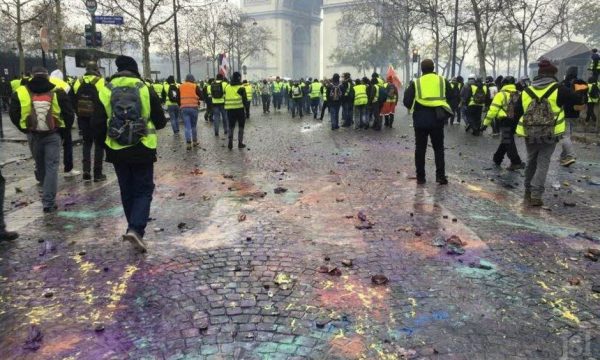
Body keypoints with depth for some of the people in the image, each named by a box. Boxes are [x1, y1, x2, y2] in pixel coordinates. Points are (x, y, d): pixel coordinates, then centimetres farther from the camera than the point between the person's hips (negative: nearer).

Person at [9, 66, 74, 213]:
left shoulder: (21, 93, -2)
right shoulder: (58, 92, -6)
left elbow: (14, 115, 2)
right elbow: (69, 114, -5)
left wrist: (25, 129, 14)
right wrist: (64, 129, 8)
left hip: (33, 135, 2)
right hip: (52, 135, -2)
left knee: (40, 165, 21)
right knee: (51, 167, 1)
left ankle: (47, 196, 42)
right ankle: (48, 202, -6)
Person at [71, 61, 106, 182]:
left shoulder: (78, 82, 4)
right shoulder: (101, 82, -8)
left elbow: (72, 101, 6)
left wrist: (79, 113, 16)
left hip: (83, 118, 3)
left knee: (87, 143, 17)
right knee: (99, 144, 6)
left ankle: (86, 170, 6)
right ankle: (97, 174, 7)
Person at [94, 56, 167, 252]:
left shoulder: (106, 91, -2)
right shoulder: (146, 90, -6)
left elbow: (98, 124, -4)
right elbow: (161, 121, -2)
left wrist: (112, 131, 16)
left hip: (117, 151, 2)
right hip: (142, 150, -2)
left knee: (127, 191, 16)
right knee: (143, 190, 6)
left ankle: (135, 229, 23)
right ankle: (135, 229, -12)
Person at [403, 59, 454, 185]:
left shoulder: (416, 83, 1)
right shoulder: (443, 81, 5)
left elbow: (407, 102, -1)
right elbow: (450, 100, 6)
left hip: (420, 120, -1)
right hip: (437, 120, 1)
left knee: (420, 149, 9)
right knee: (438, 148, 11)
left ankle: (420, 177, 9)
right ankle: (440, 176, 5)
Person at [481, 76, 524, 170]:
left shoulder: (501, 94, -7)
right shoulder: (518, 95, 11)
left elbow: (493, 109, -12)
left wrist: (486, 123, -9)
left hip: (504, 121, -6)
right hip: (514, 122, 6)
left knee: (508, 143, -3)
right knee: (505, 141, 19)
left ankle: (516, 162, -8)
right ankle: (497, 159, 29)